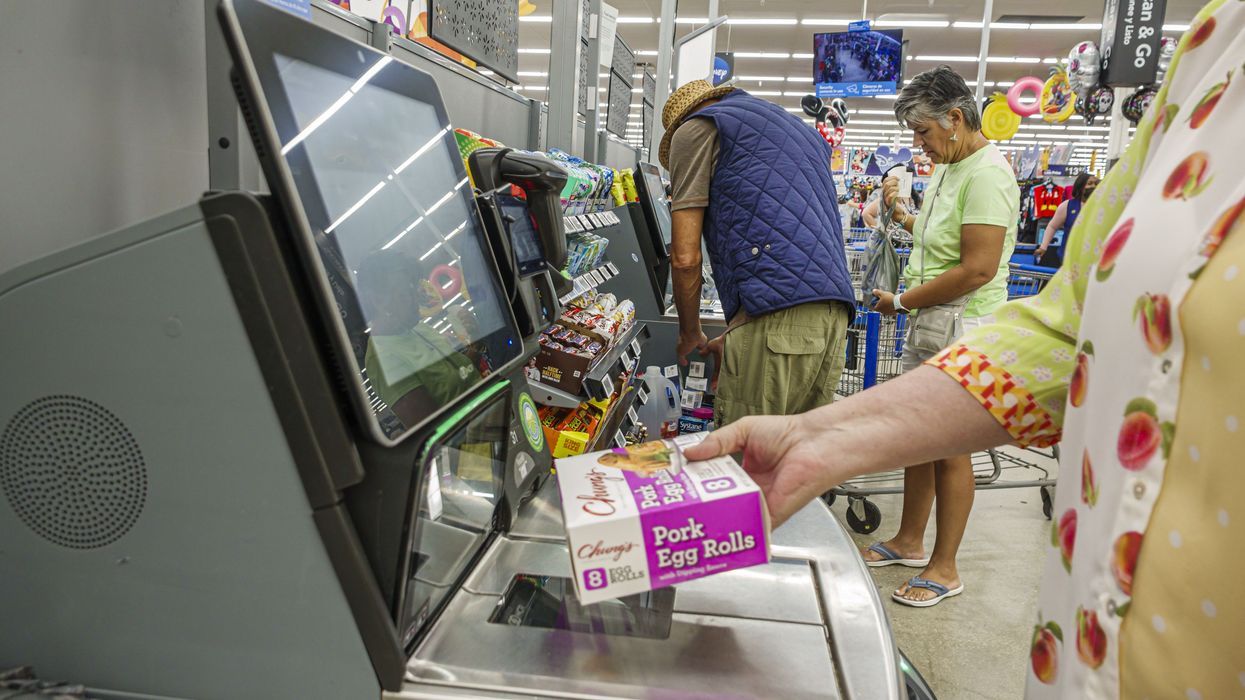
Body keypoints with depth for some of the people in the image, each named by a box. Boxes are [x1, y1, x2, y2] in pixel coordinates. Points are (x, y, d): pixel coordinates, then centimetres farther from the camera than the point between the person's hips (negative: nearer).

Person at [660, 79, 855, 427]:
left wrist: (690, 335, 17)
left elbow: (685, 257, 1)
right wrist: (734, 336, 29)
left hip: (776, 312, -8)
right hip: (835, 310, 8)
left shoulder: (695, 127, 10)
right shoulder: (802, 129, 34)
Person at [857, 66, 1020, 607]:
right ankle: (909, 541, 33)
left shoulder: (987, 173, -17)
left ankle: (944, 568, 14)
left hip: (961, 328, -10)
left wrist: (902, 301, -16)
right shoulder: (950, 169, 14)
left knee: (950, 449, 0)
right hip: (928, 322, 10)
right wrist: (902, 213, 9)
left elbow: (978, 268, -24)